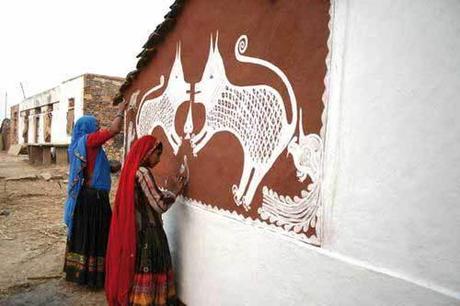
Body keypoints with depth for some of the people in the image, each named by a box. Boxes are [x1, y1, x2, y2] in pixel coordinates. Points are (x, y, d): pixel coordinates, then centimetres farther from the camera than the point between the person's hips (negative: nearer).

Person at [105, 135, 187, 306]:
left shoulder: (132, 170, 10)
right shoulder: (143, 172, -19)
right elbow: (159, 205, -19)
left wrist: (172, 190, 10)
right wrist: (174, 190, -5)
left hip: (133, 230, 9)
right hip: (146, 232, -9)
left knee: (135, 269, 18)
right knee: (146, 271, 3)